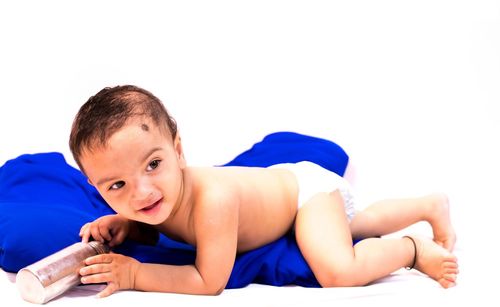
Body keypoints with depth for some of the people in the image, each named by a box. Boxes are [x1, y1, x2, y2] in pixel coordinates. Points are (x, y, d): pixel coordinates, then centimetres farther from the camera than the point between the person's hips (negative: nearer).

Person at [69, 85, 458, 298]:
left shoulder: (212, 199, -46)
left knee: (339, 272, -30)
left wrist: (134, 274, -40)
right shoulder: (159, 199, -25)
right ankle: (429, 205, 50)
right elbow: (148, 228, -1)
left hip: (309, 185, -7)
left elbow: (209, 281, -41)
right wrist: (121, 224, -23)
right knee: (363, 224, 30)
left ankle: (412, 248, -2)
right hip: (279, 180, 7)